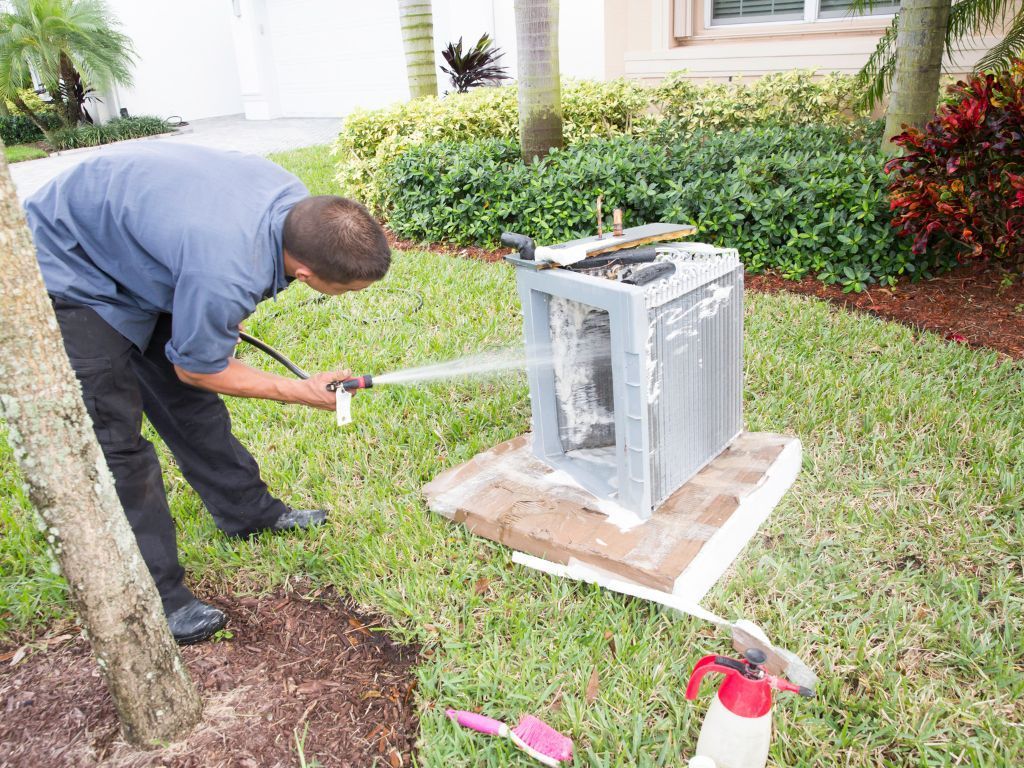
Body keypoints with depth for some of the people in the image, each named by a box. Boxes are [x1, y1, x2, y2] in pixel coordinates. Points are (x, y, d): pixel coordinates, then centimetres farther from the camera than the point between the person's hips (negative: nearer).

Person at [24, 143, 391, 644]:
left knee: (191, 406, 15)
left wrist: (223, 315, 13)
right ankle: (154, 598, 4)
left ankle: (248, 512, 31)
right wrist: (303, 393, -12)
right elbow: (197, 369, -20)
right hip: (71, 276, -8)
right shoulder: (224, 277, -41)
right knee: (115, 440, -7)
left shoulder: (296, 200, -18)